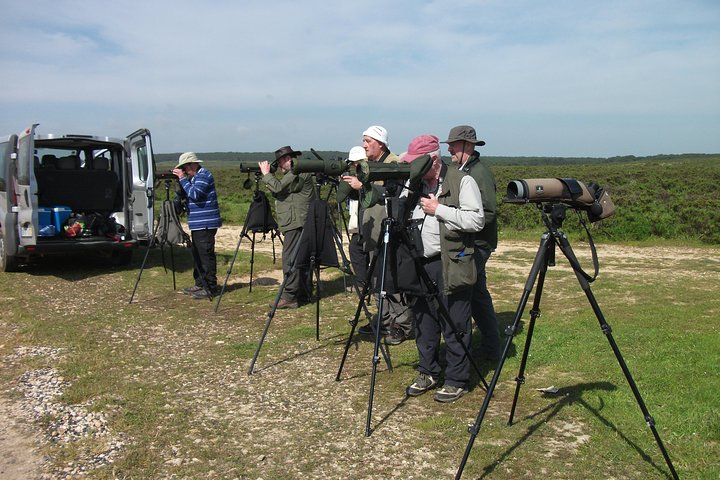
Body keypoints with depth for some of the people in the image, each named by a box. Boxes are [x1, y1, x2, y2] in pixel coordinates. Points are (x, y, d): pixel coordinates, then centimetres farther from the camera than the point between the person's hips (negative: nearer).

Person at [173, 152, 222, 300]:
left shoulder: (204, 175, -12)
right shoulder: (194, 177, 18)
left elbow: (194, 194, -23)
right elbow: (186, 195, 21)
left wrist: (183, 178, -15)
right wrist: (179, 180, 8)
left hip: (205, 223, -11)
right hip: (197, 224, 11)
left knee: (206, 254, -9)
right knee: (197, 254, 15)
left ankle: (210, 288, -5)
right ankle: (200, 284, 24)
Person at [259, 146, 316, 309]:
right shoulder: (293, 173, 22)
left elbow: (279, 188, -19)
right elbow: (279, 193, 24)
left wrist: (266, 174, -6)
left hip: (296, 223, -11)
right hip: (297, 223, 11)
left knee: (290, 259, -12)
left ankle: (289, 296, -12)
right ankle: (303, 293, 18)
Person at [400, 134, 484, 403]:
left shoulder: (462, 182, -7)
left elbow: (477, 220, -15)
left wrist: (439, 209, -16)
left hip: (450, 265, -6)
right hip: (420, 264, 7)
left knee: (454, 327, 1)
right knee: (424, 323, 14)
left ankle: (457, 381, 13)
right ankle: (427, 373, 28)